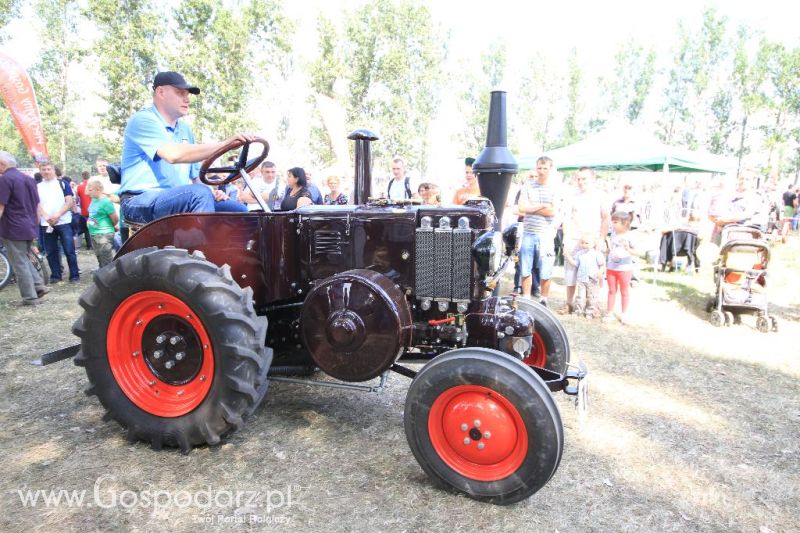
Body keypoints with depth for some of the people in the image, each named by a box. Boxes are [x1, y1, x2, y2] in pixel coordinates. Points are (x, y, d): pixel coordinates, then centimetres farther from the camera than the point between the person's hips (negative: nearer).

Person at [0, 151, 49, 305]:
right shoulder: (29, 178, 13)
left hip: (13, 229, -8)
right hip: (30, 228, 8)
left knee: (19, 264, 0)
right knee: (24, 260, 21)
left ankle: (30, 297, 4)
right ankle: (39, 286, 13)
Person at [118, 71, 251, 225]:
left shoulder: (185, 130, 21)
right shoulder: (143, 120, -4)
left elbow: (194, 176, 23)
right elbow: (173, 155, -24)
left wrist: (211, 193, 0)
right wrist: (225, 144, -28)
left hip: (182, 201, 7)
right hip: (141, 201, -7)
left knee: (238, 210, -10)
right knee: (200, 194, -34)